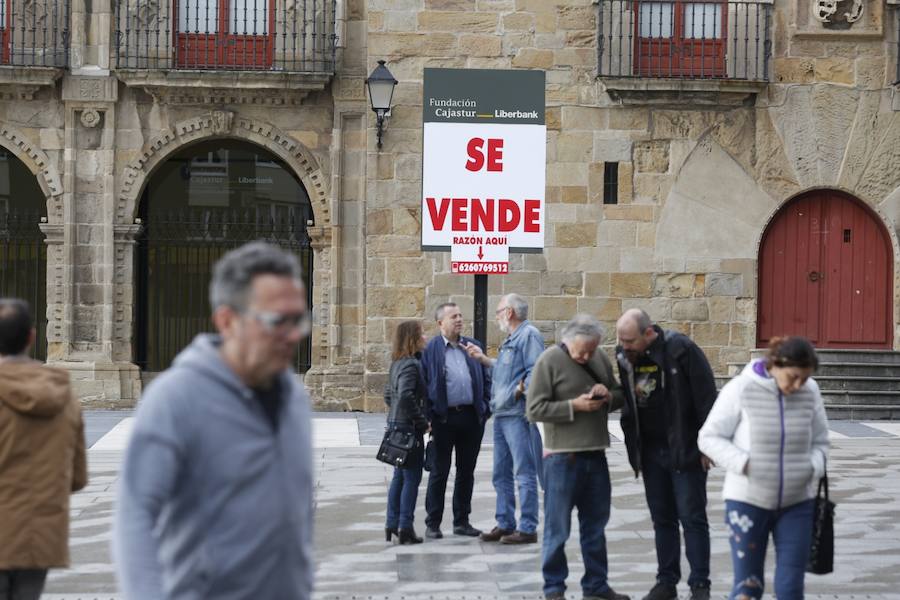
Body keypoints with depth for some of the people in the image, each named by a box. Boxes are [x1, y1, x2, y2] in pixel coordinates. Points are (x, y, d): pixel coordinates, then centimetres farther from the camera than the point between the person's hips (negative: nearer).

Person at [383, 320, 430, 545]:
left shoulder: (398, 364, 13)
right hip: (409, 427, -10)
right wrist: (422, 422, -18)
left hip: (396, 423, 10)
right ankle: (405, 528, -2)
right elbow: (406, 396, -27)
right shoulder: (411, 364, -16)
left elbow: (389, 394, 22)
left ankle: (392, 525, 19)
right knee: (412, 477, -4)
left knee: (399, 476, 15)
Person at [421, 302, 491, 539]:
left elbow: (486, 379, 15)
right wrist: (429, 416, -10)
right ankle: (433, 523, 7)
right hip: (444, 419, -4)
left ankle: (462, 521, 18)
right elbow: (423, 384, -3)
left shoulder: (474, 346, 12)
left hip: (472, 418, 4)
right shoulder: (430, 349, -1)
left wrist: (486, 409, 4)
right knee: (439, 472, 2)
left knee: (466, 472, 10)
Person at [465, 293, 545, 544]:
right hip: (502, 415, 10)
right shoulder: (511, 340, 21)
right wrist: (483, 359, 24)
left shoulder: (529, 335, -10)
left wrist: (518, 391, -21)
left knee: (524, 473, -6)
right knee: (501, 474, 14)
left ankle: (527, 528, -4)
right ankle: (505, 524, 21)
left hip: (519, 415, -10)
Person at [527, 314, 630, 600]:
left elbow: (620, 396, 20)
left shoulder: (600, 359, 9)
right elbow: (535, 409, -11)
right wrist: (574, 406, -18)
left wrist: (608, 396, -3)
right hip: (563, 456, -6)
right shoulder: (550, 360, -9)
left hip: (595, 455, 6)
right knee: (557, 528, 0)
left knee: (595, 525, 13)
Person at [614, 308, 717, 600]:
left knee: (692, 518, -1)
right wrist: (634, 450, 9)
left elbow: (706, 398, -14)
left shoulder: (681, 350, -16)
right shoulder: (625, 357, 1)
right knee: (662, 518, 12)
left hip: (684, 450, -6)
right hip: (650, 451, 6)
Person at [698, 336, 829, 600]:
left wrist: (813, 468, -10)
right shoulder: (741, 389, -11)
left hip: (797, 502, 3)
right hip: (747, 499, -3)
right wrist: (744, 463, -19)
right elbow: (709, 437, -4)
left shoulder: (810, 392, -2)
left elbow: (819, 442, 11)